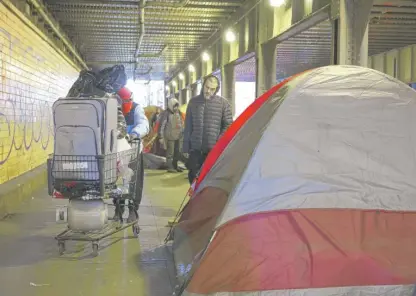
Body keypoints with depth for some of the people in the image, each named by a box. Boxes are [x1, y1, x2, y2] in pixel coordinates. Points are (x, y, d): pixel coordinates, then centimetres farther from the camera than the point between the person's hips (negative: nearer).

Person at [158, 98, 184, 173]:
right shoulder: (166, 114, -9)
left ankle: (175, 165, 23)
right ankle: (170, 167, 7)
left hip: (179, 136, 7)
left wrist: (183, 133, 19)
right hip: (170, 136, -7)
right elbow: (161, 126, -11)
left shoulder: (178, 113, 13)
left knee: (178, 152, 10)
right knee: (170, 153, -2)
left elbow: (181, 124, 22)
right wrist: (161, 137, -14)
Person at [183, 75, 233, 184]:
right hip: (195, 148, 3)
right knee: (193, 177, 6)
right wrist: (186, 147, 8)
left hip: (214, 150, -3)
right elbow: (188, 126, 10)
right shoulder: (193, 102, 7)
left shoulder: (223, 103, -1)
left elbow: (228, 126, 2)